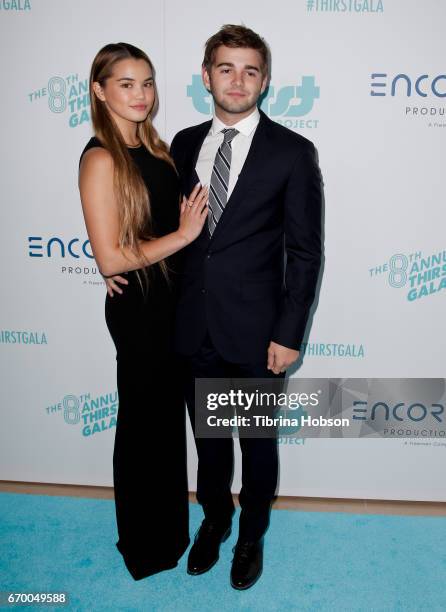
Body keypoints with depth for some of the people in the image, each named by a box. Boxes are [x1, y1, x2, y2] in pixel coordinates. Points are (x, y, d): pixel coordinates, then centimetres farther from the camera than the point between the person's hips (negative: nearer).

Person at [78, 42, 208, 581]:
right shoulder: (101, 159, -18)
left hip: (171, 300, 8)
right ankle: (145, 546, 35)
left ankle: (168, 525, 45)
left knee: (167, 416, 21)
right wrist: (184, 234, -18)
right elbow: (109, 258, -23)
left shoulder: (153, 146, 6)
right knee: (144, 421, 9)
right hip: (137, 308, -8)